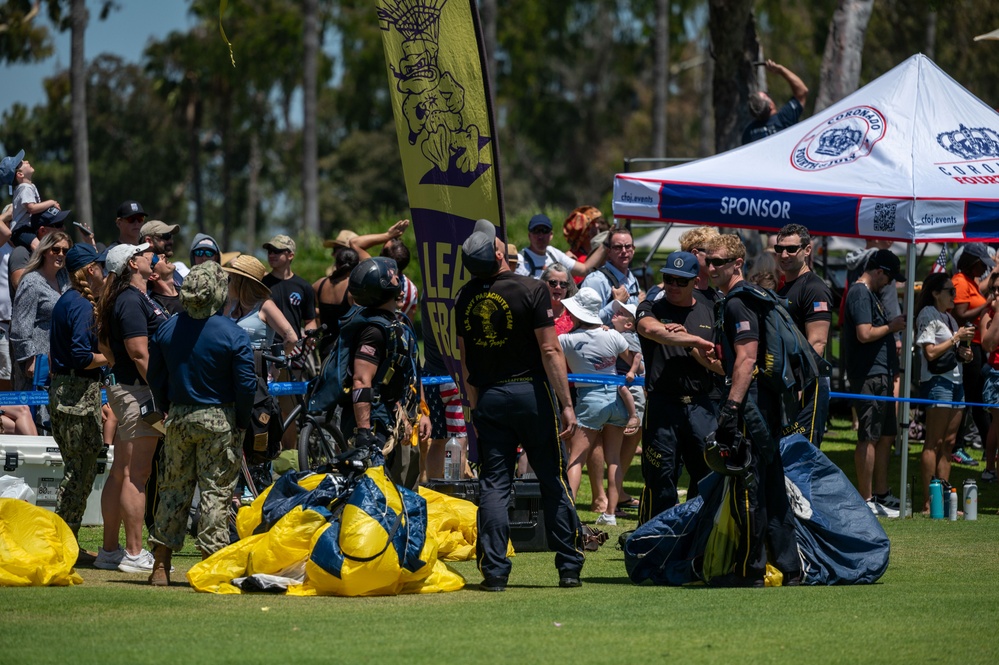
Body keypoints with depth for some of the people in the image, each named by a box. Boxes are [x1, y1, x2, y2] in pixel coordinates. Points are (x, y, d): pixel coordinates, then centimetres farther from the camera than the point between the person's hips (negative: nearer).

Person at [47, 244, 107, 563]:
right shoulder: (82, 306, -15)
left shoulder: (65, 302, 16)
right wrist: (110, 358, -9)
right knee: (80, 470, -5)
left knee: (77, 468, 14)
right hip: (79, 392, -10)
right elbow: (82, 356, -23)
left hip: (61, 390, 10)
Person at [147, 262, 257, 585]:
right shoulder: (233, 334, -13)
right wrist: (242, 424, 1)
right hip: (220, 421, -4)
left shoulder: (166, 330, 1)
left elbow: (155, 377, 9)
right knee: (216, 491, 1)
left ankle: (161, 565, 12)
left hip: (179, 417, 4)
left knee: (173, 488, 11)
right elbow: (246, 385, -12)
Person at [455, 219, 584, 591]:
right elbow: (550, 350, -14)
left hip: (488, 397, 3)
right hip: (530, 392, -3)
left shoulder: (465, 298, 3)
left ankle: (494, 570, -3)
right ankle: (569, 567, 9)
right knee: (554, 480, 6)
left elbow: (465, 360, 9)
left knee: (493, 484, 4)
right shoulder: (531, 291, -12)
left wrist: (475, 407, 17)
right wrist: (566, 404, -10)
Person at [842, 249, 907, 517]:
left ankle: (881, 493, 23)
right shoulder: (860, 293, -13)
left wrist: (893, 325, 15)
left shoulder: (868, 293, 20)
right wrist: (892, 326, -10)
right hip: (869, 376, -11)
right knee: (869, 438, -8)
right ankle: (866, 500, -6)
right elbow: (864, 334, -23)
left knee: (886, 435, 15)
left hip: (880, 374, 11)